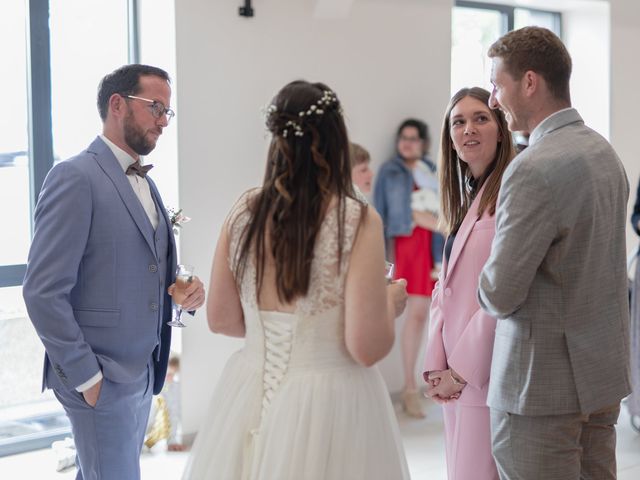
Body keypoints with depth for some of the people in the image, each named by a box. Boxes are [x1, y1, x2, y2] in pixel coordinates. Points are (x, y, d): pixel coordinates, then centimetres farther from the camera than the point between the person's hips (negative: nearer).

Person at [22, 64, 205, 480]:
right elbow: (43, 293, -18)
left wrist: (186, 290, 0)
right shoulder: (76, 178, -13)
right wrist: (86, 377, -16)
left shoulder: (145, 183, 13)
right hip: (99, 379, -8)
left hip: (143, 372, 8)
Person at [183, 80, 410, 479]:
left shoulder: (244, 212, -3)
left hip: (250, 394, 4)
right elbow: (368, 347, -17)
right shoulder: (357, 220, -16)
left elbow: (222, 319, 7)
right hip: (328, 402, -4)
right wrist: (391, 304, 2)